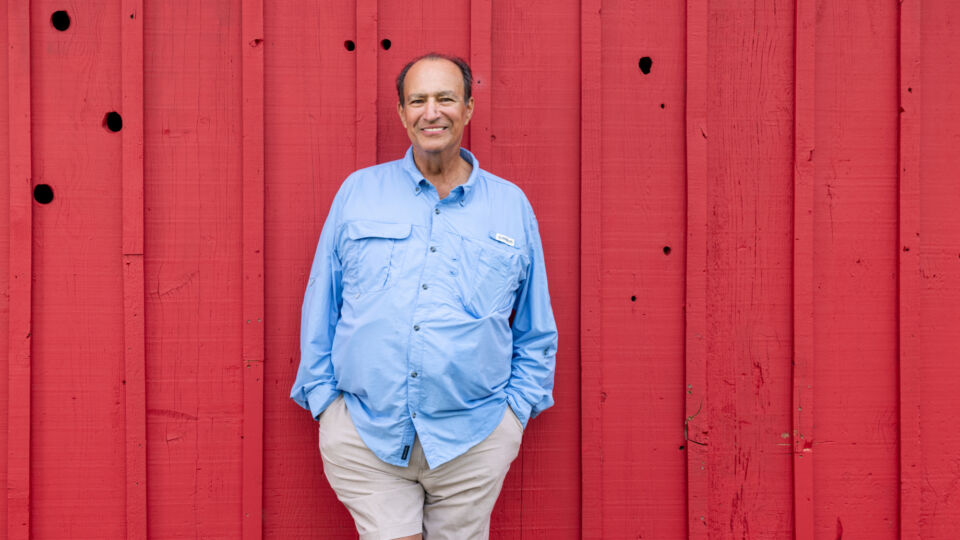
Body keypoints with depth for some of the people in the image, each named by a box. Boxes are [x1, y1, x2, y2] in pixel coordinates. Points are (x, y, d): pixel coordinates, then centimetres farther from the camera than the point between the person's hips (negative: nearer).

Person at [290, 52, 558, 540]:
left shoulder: (512, 206, 7)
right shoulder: (358, 192, 6)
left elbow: (537, 331, 13)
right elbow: (320, 307, 10)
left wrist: (517, 408, 5)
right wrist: (323, 397, 5)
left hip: (473, 440, 1)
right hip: (363, 435, 0)